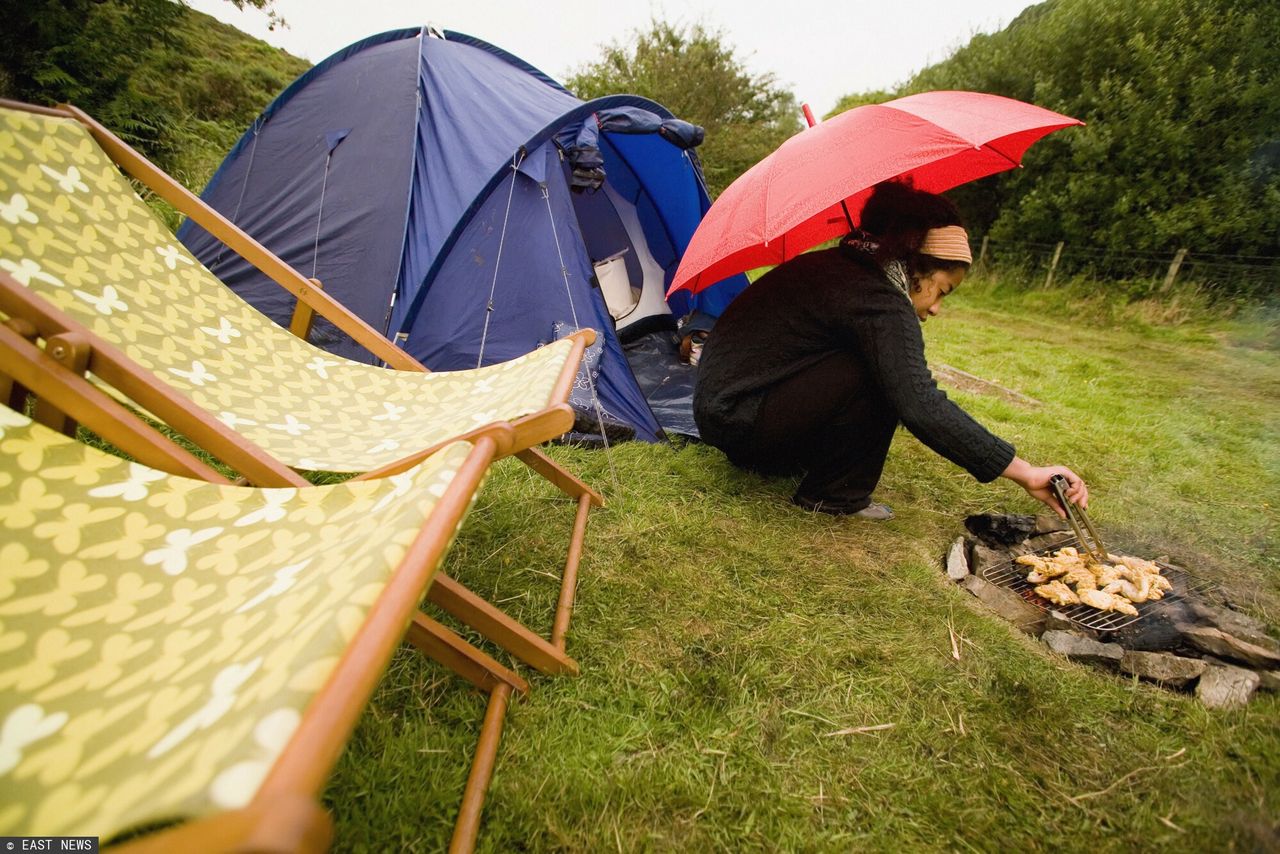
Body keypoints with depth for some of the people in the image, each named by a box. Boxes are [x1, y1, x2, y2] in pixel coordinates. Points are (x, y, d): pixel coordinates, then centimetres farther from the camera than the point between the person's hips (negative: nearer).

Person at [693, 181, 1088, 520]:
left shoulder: (837, 266, 13)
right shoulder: (880, 304, -17)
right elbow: (922, 407, -25)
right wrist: (1026, 474, -19)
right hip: (740, 420, -10)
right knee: (882, 376, -17)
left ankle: (778, 458, 17)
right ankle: (836, 495, -2)